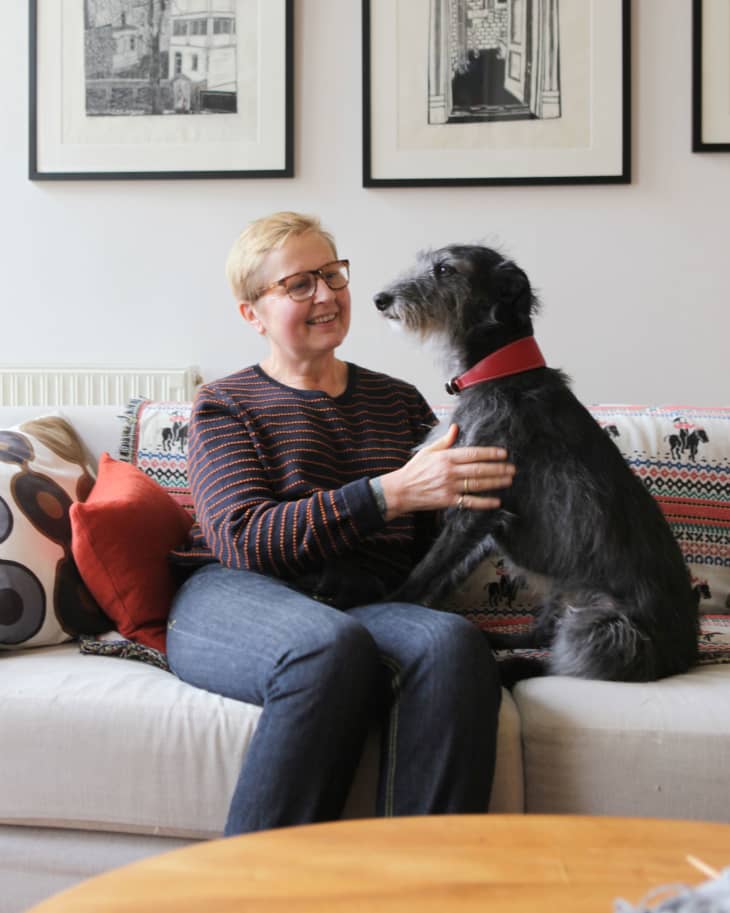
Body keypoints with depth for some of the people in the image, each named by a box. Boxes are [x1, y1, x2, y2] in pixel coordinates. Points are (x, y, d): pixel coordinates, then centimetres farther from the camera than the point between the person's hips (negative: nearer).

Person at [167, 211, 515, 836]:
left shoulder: (397, 401, 24)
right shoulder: (226, 405, 13)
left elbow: (434, 542, 22)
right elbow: (244, 539, -6)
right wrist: (393, 492, -16)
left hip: (368, 605, 3)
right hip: (236, 596, -2)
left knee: (454, 642, -32)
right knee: (332, 643, -37)